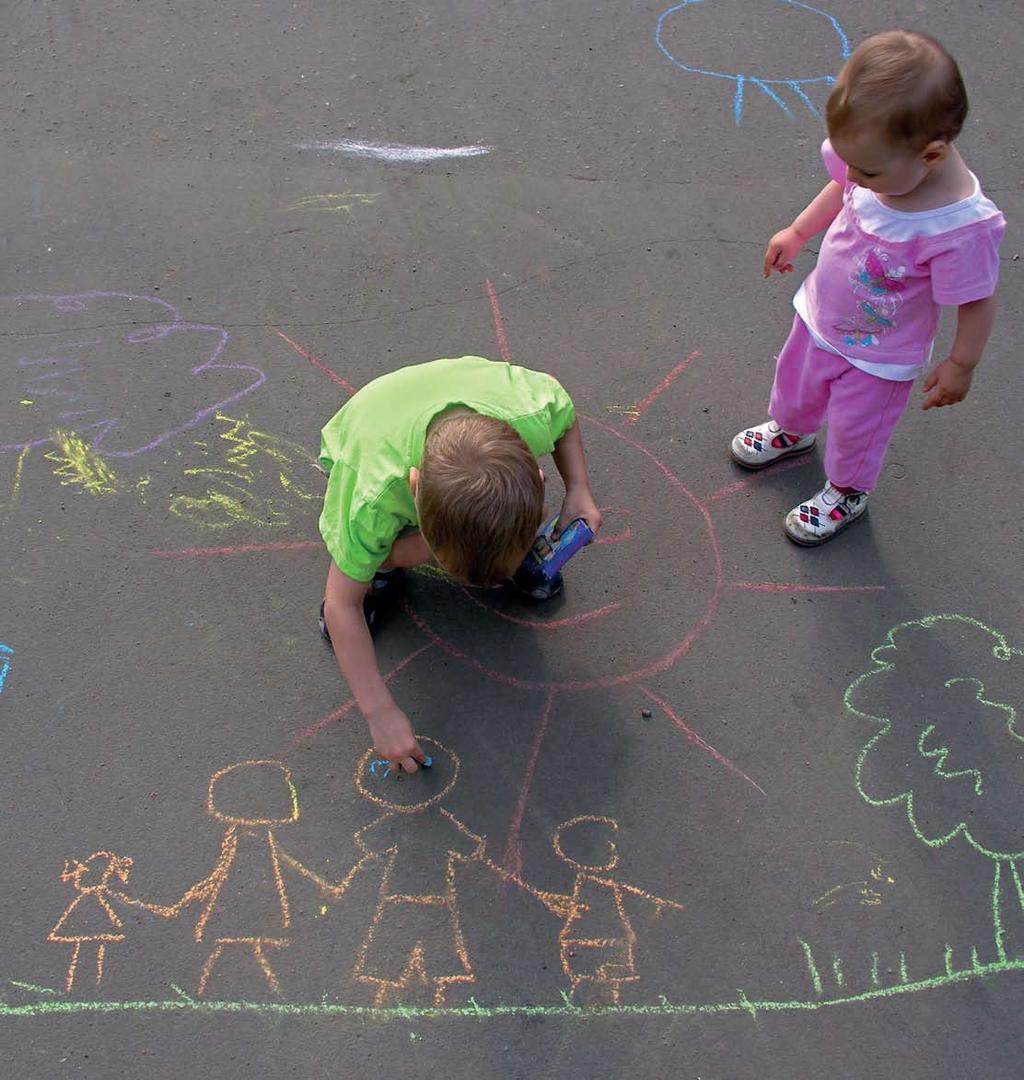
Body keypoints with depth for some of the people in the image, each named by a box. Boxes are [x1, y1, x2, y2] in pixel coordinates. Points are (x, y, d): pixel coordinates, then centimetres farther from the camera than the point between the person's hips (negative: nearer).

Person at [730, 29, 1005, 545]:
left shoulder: (963, 227, -39)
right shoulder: (880, 157, -24)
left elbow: (977, 304, -23)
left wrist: (960, 366, -11)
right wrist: (795, 233, 9)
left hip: (878, 357, -5)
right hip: (819, 317, 6)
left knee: (855, 428, 20)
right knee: (794, 384, 31)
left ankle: (846, 491, 51)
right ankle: (792, 431, 65)